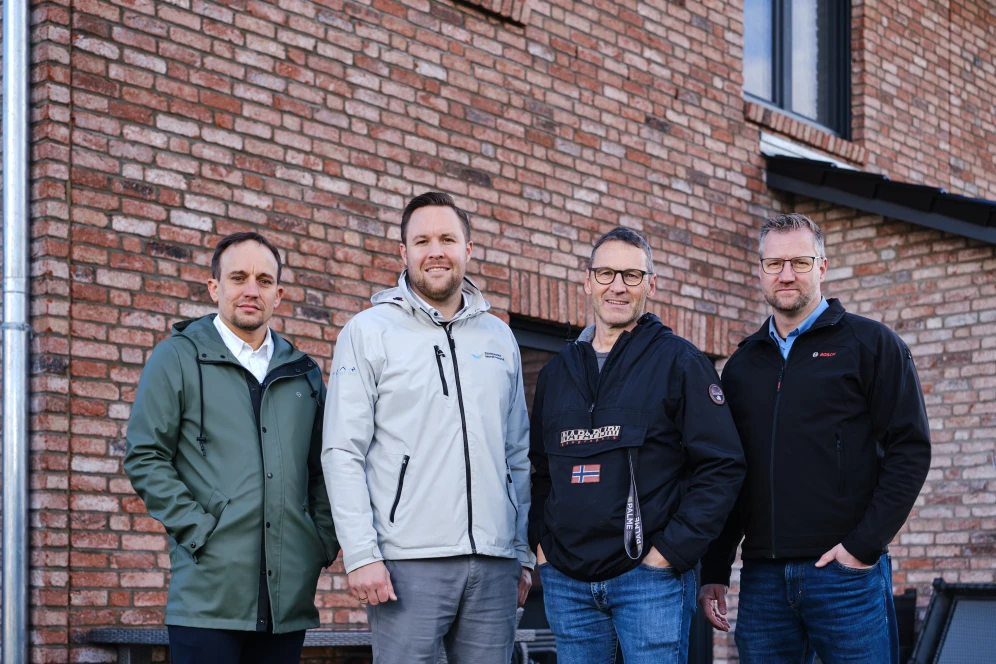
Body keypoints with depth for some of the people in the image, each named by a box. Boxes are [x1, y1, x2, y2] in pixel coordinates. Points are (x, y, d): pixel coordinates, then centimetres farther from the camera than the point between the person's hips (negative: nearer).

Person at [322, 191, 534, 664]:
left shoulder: (499, 337, 15)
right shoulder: (369, 332, 2)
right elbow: (343, 452, -4)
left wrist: (523, 554, 12)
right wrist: (361, 554, -12)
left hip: (494, 563, 4)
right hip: (409, 563, -4)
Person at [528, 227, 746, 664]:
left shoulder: (680, 362, -1)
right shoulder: (557, 372, 14)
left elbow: (722, 466, -7)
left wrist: (672, 549, -12)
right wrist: (541, 541, 7)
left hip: (650, 578, -5)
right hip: (565, 582, 5)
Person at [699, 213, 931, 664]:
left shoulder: (872, 344, 3)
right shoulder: (743, 364, 16)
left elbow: (910, 449, -5)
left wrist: (865, 546, -13)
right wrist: (714, 572, 10)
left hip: (846, 573, -4)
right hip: (762, 577, 4)